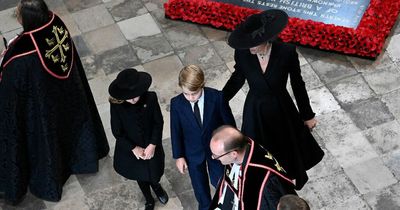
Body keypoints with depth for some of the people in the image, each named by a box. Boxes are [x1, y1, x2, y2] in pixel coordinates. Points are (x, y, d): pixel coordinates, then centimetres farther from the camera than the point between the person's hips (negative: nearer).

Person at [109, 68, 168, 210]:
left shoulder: (150, 98, -25)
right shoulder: (116, 104, -27)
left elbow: (159, 122, -12)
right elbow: (117, 132, -16)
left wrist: (152, 145, -18)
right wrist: (134, 148, -17)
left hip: (151, 147, 1)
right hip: (131, 149, 0)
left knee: (154, 175, 22)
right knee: (141, 177, 24)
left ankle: (156, 186, 62)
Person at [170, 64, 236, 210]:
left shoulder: (217, 97, -28)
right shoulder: (176, 104, -24)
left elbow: (229, 122, -12)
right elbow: (176, 131, -10)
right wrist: (179, 156, -2)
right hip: (193, 152, 1)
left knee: (218, 180, 21)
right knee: (199, 184, 23)